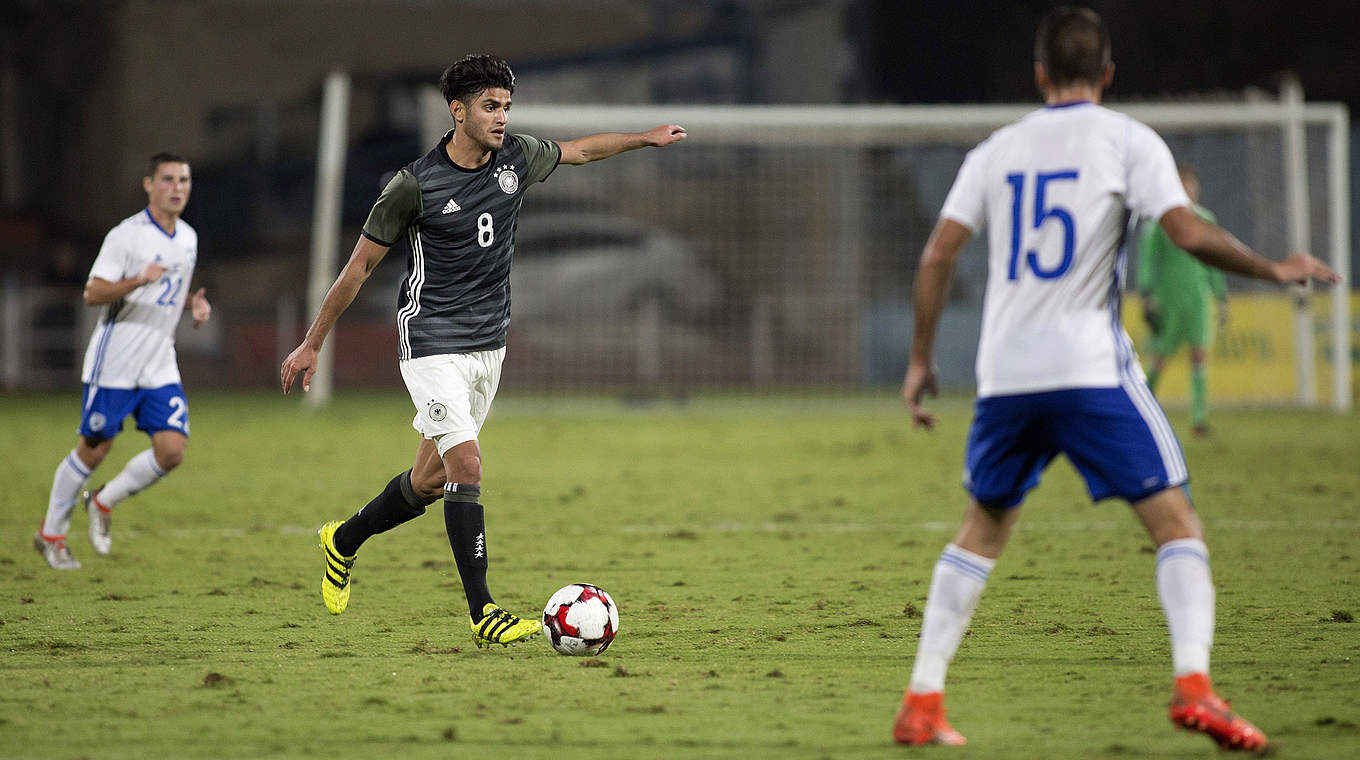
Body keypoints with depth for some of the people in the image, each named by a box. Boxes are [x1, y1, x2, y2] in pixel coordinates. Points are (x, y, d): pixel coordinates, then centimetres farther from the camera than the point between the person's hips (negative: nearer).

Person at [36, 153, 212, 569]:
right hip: (114, 362, -6)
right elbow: (93, 294, -18)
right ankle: (51, 534, 21)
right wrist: (139, 280, -33)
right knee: (93, 449, 2)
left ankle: (103, 503, 16)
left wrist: (194, 304, 5)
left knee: (172, 450, -8)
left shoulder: (188, 238, 10)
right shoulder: (127, 235, -12)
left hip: (160, 367, 6)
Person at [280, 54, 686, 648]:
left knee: (431, 480, 12)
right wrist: (311, 346, -2)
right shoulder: (415, 185, -15)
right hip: (432, 346, -6)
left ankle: (345, 540, 38)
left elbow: (578, 151, 24)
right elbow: (359, 266, -6)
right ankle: (482, 613, -15)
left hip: (488, 345, 6)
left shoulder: (515, 158, 0)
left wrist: (645, 138, 27)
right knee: (466, 466, -18)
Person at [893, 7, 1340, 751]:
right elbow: (1188, 232, -10)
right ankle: (1192, 683, -19)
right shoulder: (1126, 140, 2)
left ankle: (920, 703, 13)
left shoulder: (996, 151, 13)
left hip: (1004, 375, 4)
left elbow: (937, 254, 7)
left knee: (981, 530, 19)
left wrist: (921, 360, 15)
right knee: (1175, 523, 0)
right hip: (1090, 369, -4)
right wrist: (1275, 269, 3)